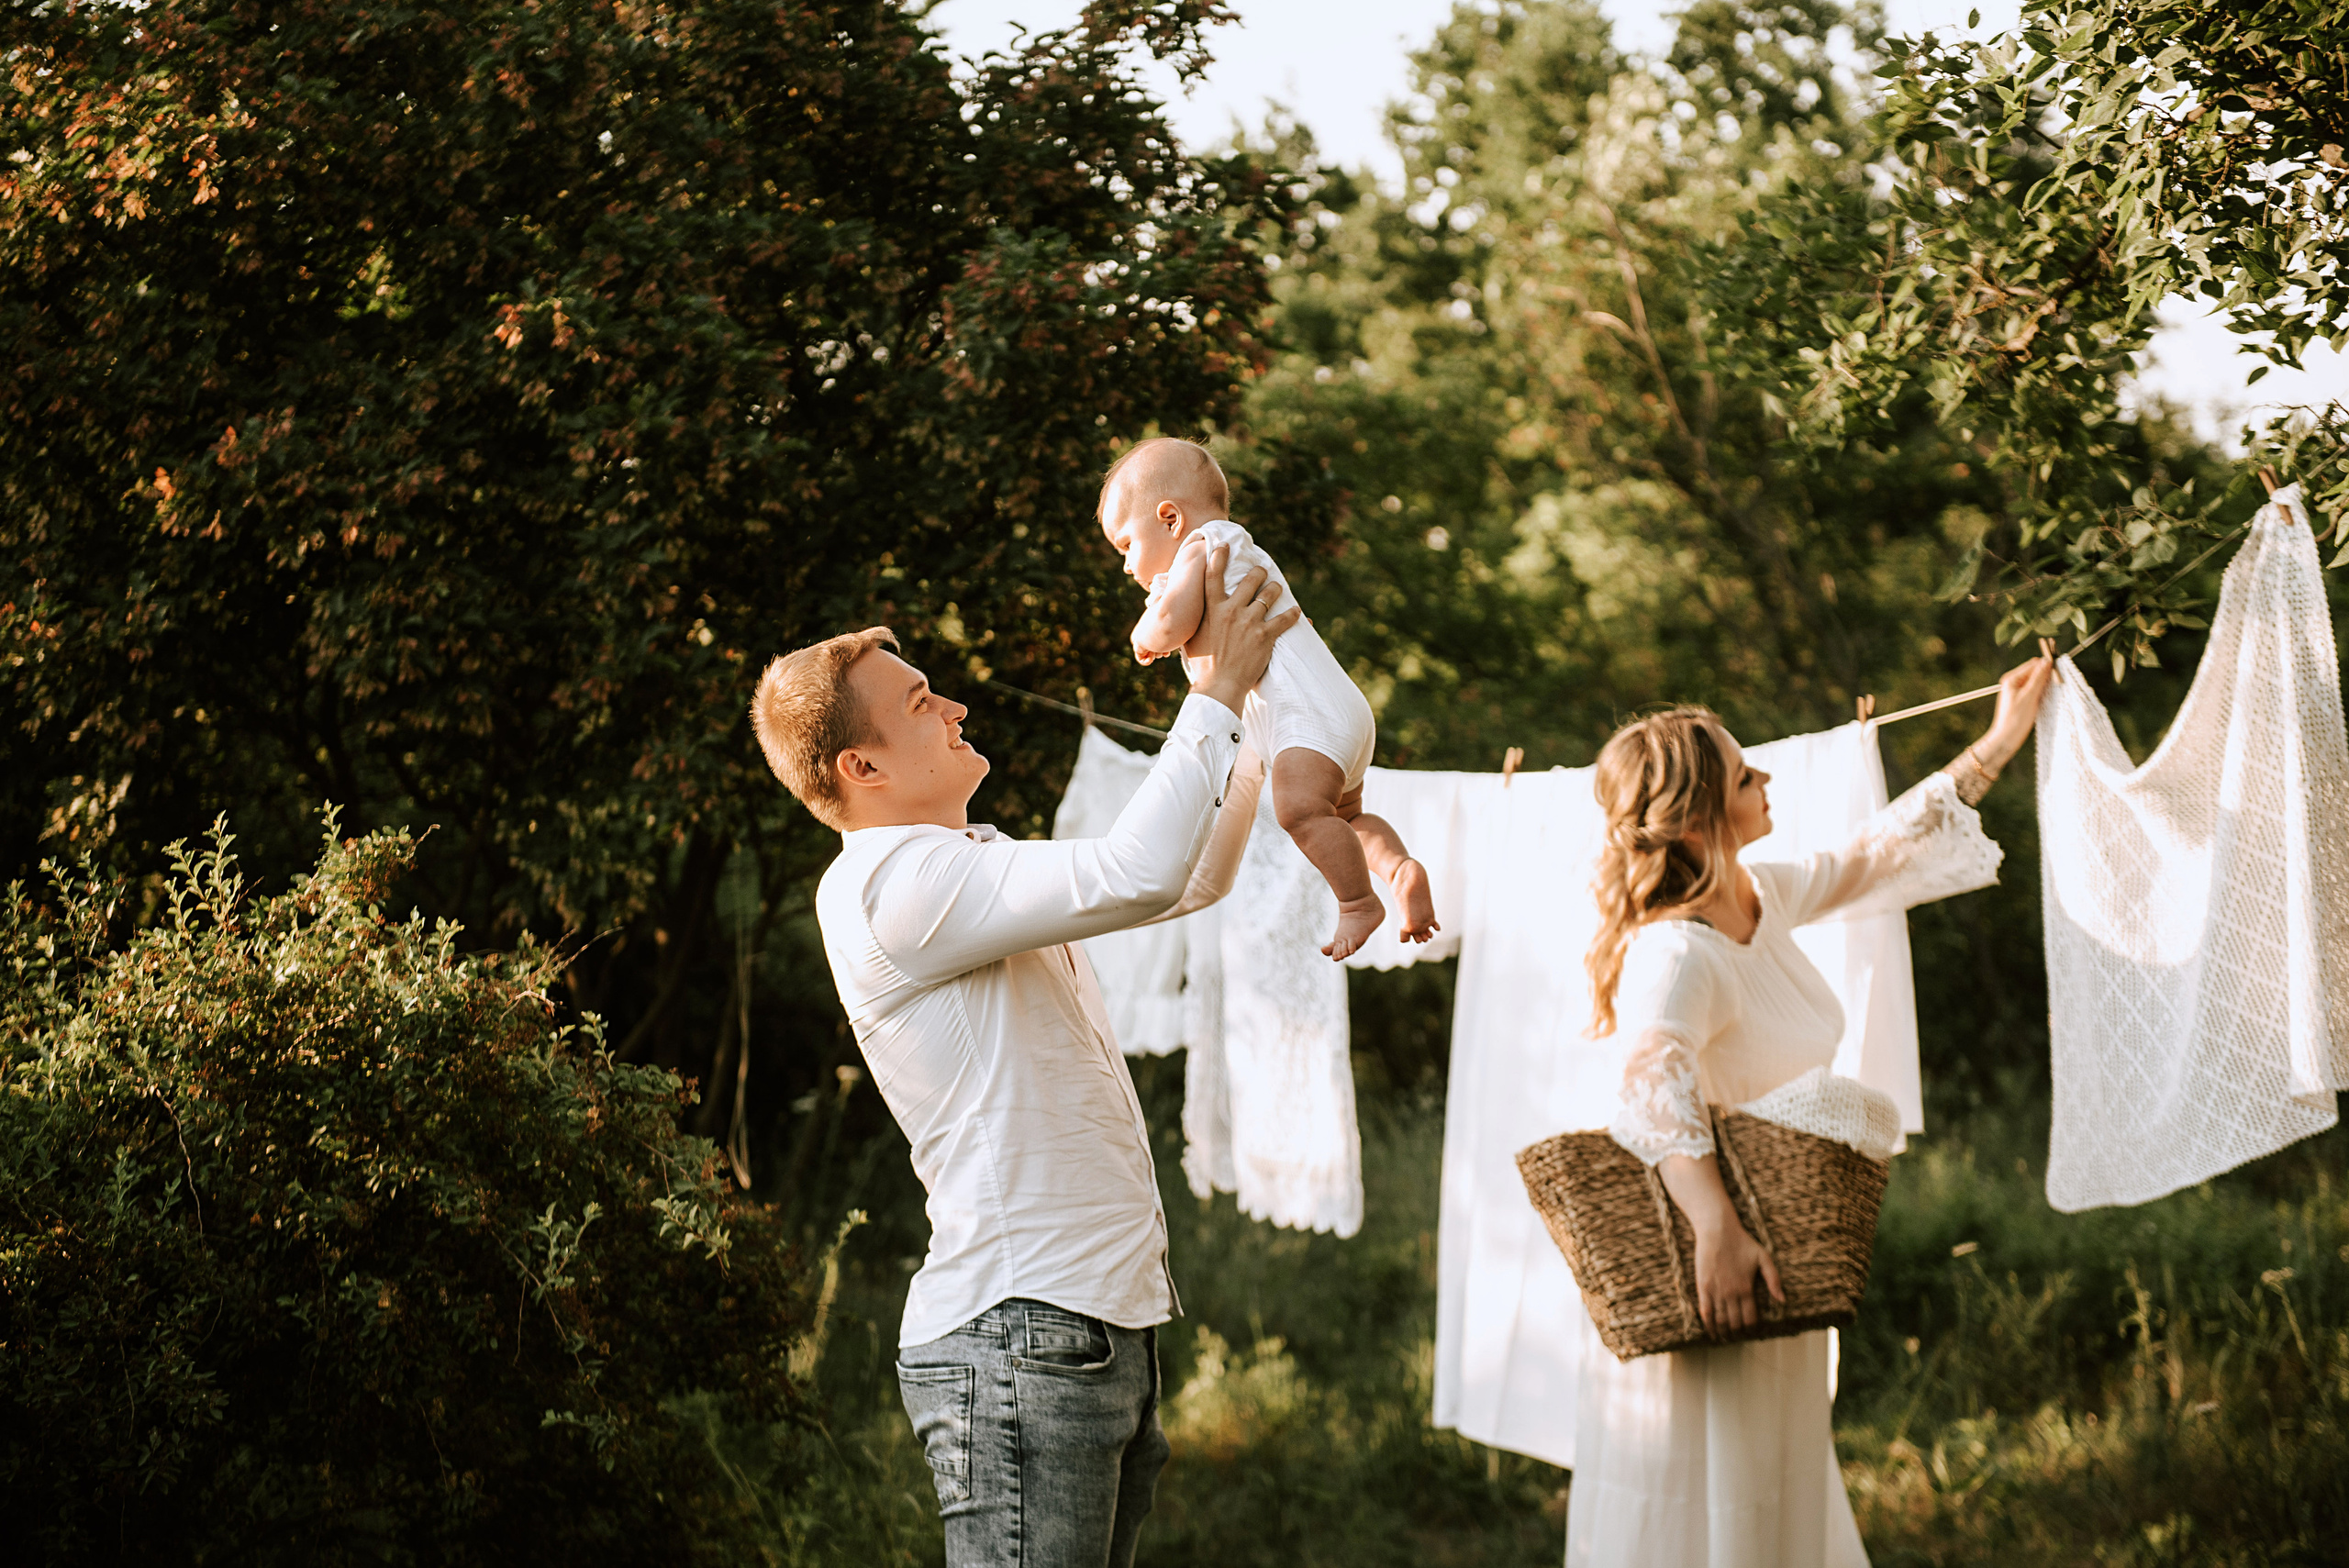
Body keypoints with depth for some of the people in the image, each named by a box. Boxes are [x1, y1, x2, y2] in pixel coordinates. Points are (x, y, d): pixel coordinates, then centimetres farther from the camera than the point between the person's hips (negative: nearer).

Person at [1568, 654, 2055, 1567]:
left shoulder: (1764, 900, 4)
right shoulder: (1676, 954, -25)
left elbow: (1881, 854, 19)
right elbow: (1656, 1085, -41)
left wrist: (2002, 741, 24)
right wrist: (1716, 1230, -53)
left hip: (1766, 1264, 9)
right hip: (1700, 1285, -9)